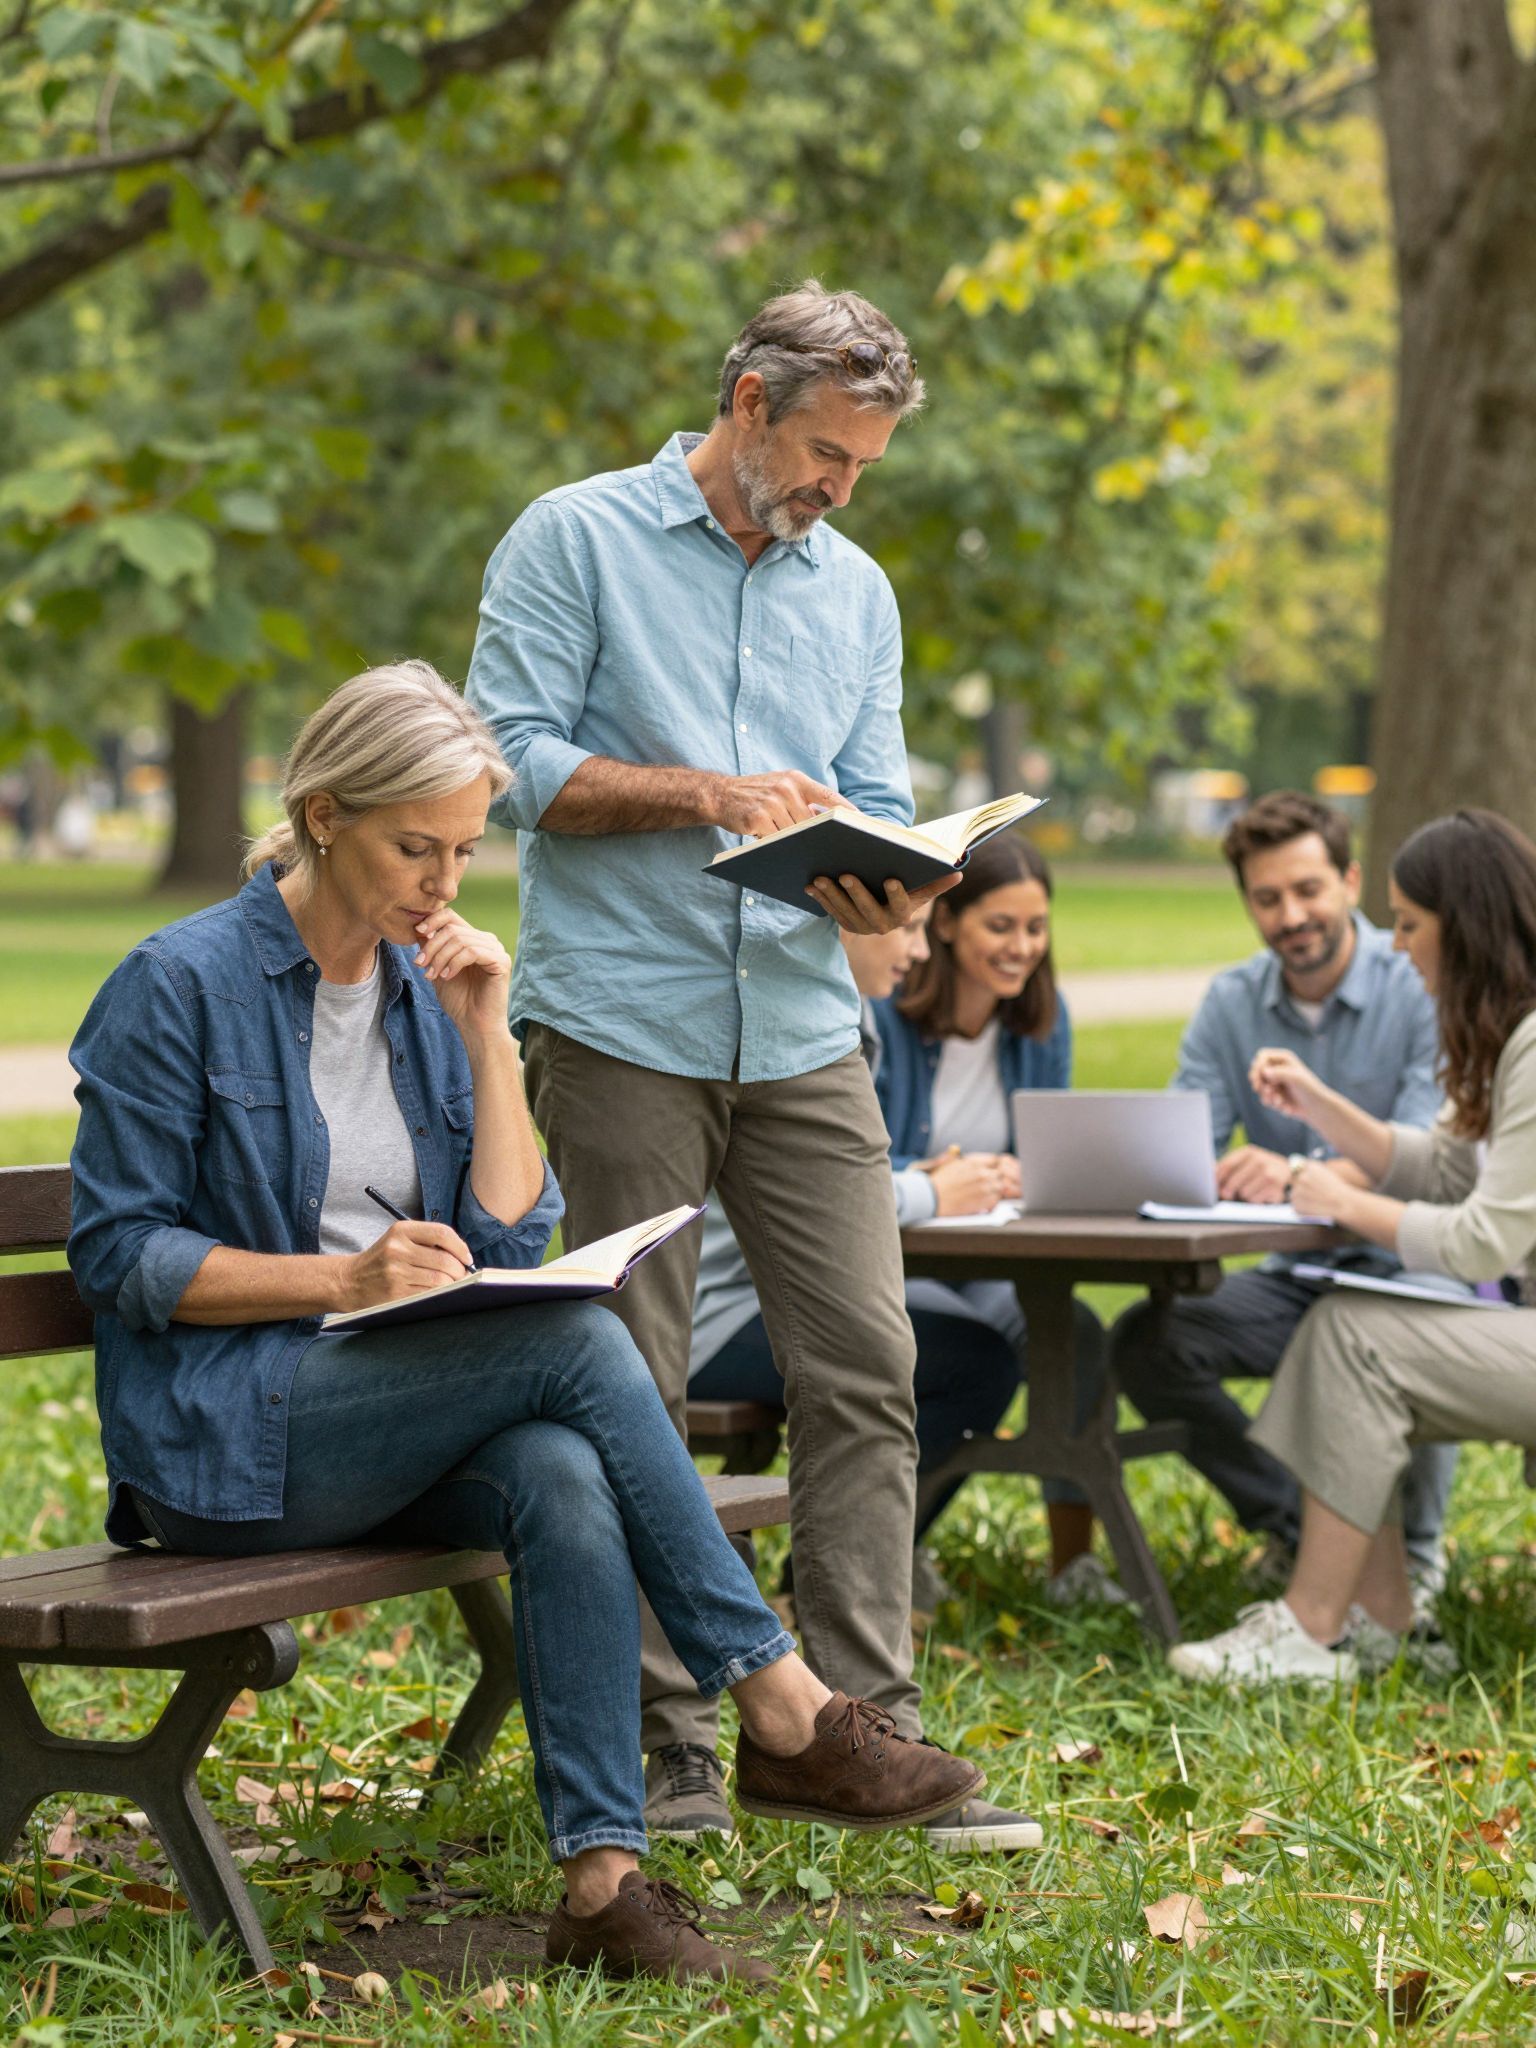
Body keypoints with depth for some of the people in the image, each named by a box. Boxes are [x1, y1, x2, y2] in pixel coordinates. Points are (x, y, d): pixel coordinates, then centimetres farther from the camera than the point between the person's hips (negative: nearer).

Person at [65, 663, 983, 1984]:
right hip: (222, 1440, -5)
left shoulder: (432, 990, 12)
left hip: (400, 1421, 6)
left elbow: (512, 1243, 5)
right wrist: (344, 1278, -19)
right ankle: (786, 1717, -22)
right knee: (577, 1338, -28)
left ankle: (605, 1884, -34)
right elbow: (120, 1254, -8)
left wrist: (486, 1033, -4)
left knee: (562, 1478, -31)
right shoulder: (183, 984, -6)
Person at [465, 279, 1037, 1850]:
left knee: (862, 1367, -2)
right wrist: (710, 794, -16)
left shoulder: (858, 593, 18)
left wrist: (879, 888, -9)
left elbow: (874, 805, 14)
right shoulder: (575, 540, 1)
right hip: (621, 1027, -5)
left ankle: (868, 1721, 4)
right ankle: (659, 1739, 7)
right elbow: (511, 760, -7)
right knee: (631, 1388, -1)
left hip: (802, 1030, 5)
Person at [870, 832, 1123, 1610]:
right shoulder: (877, 1012, -13)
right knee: (976, 1354, -32)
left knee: (1074, 1331, -24)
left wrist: (1017, 1176, -15)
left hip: (986, 1264, 5)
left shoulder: (1042, 1018, 7)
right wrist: (929, 1186, -32)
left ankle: (1073, 1563, -18)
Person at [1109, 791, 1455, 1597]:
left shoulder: (1424, 988, -11)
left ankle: (1412, 1549, -7)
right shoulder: (1231, 1003, 5)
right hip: (1297, 1277, 5)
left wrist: (1301, 1175, -43)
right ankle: (1299, 1527, 3)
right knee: (1145, 1341, -17)